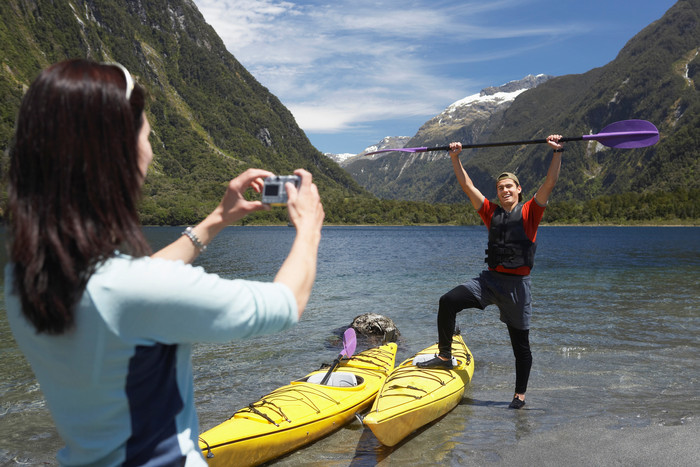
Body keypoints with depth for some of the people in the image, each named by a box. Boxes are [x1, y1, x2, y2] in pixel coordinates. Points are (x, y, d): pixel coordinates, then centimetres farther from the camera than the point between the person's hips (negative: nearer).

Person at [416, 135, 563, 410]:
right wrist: (455, 158, 3)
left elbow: (550, 183, -8)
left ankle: (520, 395, 23)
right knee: (448, 301, -19)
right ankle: (445, 356, -5)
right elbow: (467, 186, 9)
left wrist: (557, 153, -17)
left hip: (517, 284, -2)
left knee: (521, 344, 7)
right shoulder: (491, 212, 11)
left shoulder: (529, 213, 2)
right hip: (490, 279, 3)